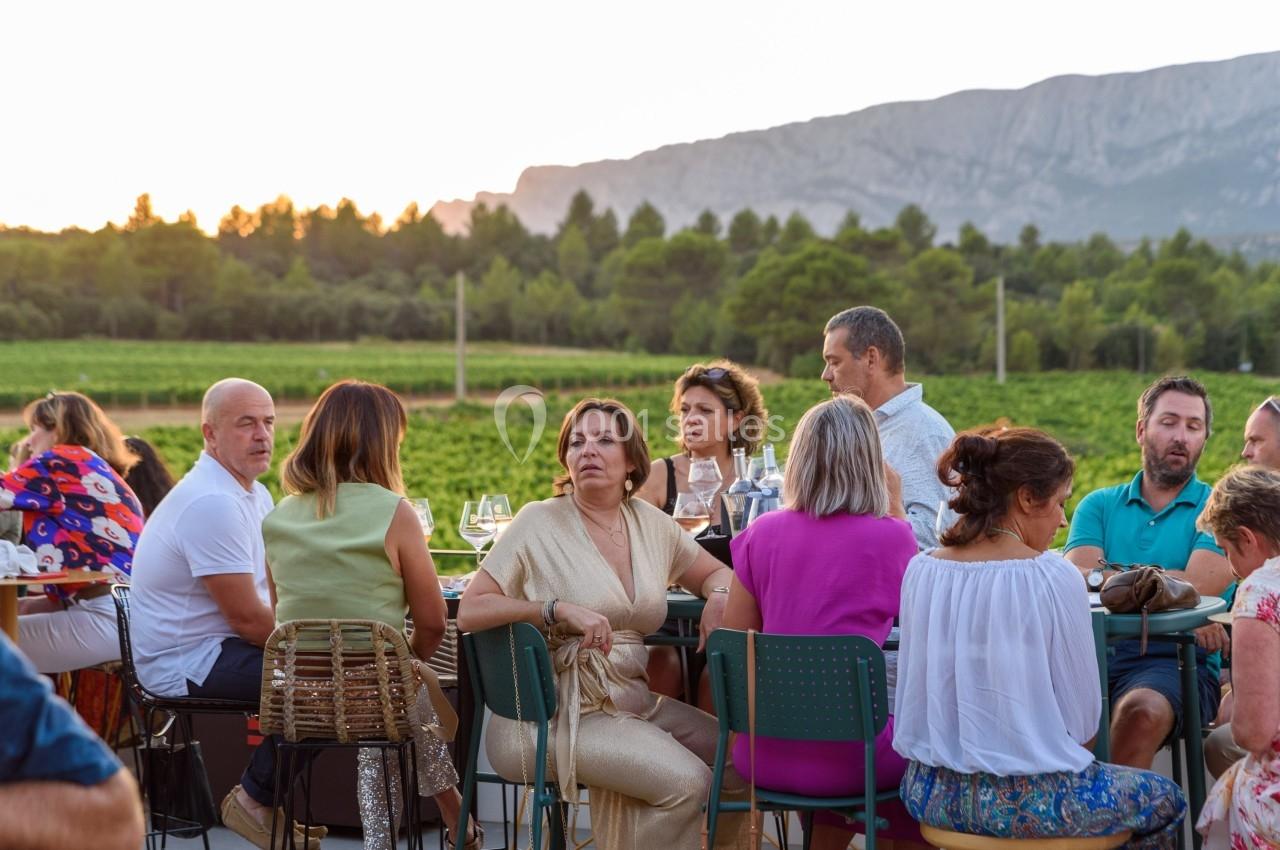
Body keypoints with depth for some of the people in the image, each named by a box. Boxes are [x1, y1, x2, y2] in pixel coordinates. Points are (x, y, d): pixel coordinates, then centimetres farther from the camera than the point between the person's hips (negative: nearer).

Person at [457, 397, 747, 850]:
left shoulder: (650, 522, 10)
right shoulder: (539, 522, -5)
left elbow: (717, 572, 24)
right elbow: (469, 612, -10)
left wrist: (719, 598, -1)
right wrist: (561, 610, -22)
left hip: (633, 701, 6)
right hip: (561, 711, -6)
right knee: (686, 781, -24)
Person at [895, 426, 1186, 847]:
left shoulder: (921, 570, -2)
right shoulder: (1052, 577, -16)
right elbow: (1083, 719, -9)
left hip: (930, 793, 6)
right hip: (1028, 800, -6)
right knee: (1165, 799, 23)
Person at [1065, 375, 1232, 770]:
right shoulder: (1099, 505, 18)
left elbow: (1195, 586, -8)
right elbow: (1075, 581, 0)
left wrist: (1104, 575, -5)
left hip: (1176, 664, -2)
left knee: (1142, 712, -36)